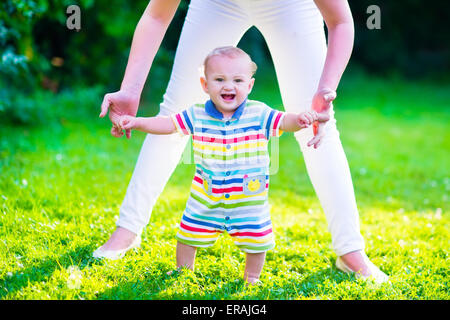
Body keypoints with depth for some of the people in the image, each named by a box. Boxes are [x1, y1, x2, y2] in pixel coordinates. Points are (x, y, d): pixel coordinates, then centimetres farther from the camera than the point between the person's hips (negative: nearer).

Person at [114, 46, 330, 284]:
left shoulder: (258, 114, -8)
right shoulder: (197, 115, -5)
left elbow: (285, 122, -13)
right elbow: (167, 124, -1)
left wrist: (300, 119, -35)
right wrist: (136, 122, -11)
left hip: (249, 200, -1)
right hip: (205, 199, 1)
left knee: (256, 241, 7)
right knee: (188, 237, 10)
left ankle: (251, 277, 34)